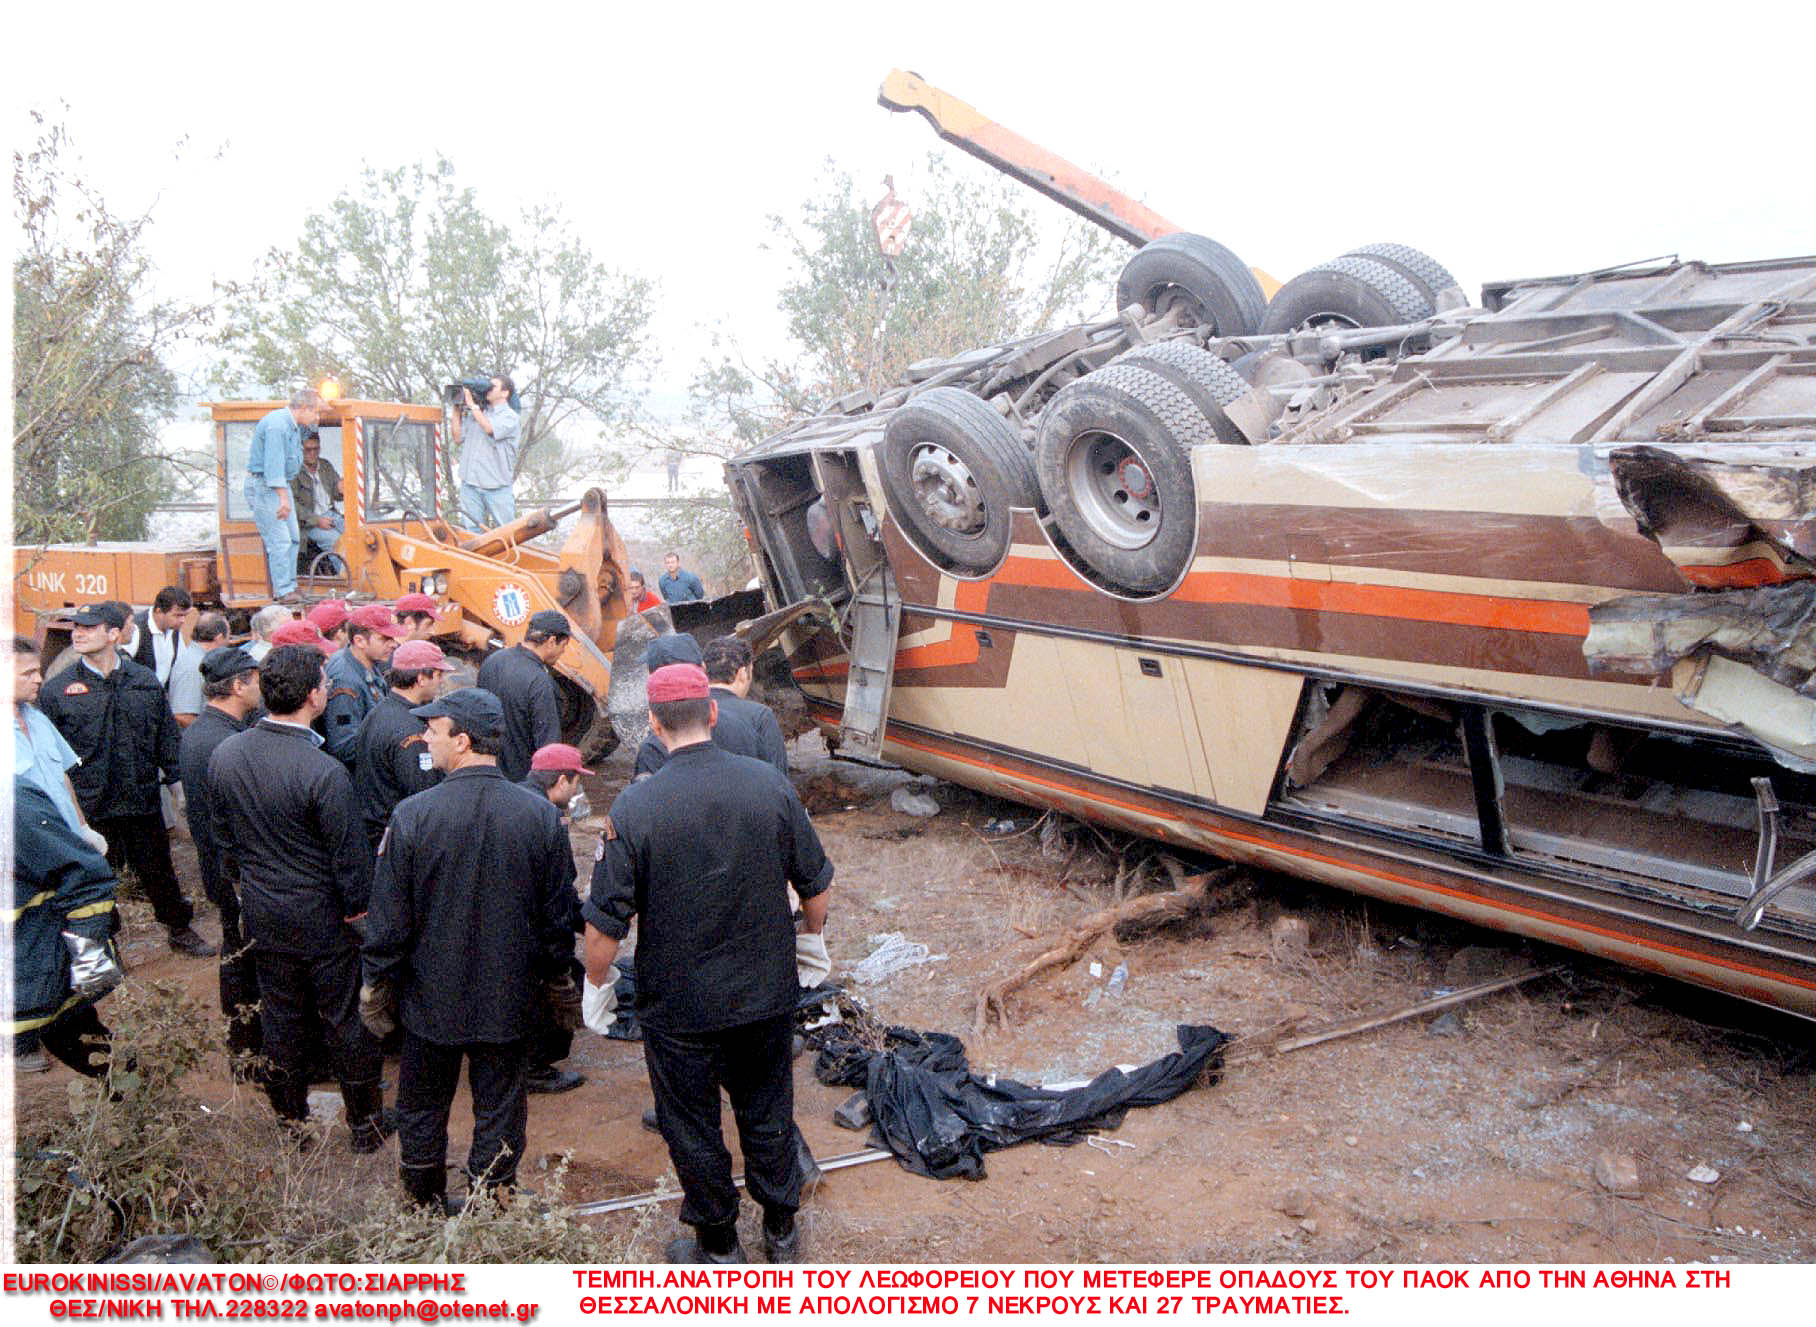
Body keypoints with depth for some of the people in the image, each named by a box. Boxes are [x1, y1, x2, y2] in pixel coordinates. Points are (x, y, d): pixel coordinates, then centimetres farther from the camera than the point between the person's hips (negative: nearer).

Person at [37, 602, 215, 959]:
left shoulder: (145, 681, 3)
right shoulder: (57, 689, -3)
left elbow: (168, 736, 9)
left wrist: (176, 778, 4)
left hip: (144, 804, 2)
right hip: (87, 809, -2)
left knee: (159, 872, 15)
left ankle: (180, 929, 33)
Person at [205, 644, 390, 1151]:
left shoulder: (224, 754, -8)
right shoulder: (324, 772, -28)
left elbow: (224, 837, 6)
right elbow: (349, 856, -20)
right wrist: (357, 909, -3)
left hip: (262, 914, 5)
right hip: (321, 918, -5)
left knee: (280, 1015, 20)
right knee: (344, 1019, 11)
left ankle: (290, 1118, 36)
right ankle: (366, 1122, 26)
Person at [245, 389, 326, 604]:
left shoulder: (294, 426, 11)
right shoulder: (276, 425, -20)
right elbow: (274, 463, -25)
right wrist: (283, 497, -27)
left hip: (280, 484, 10)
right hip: (263, 486, -10)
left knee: (293, 538, 9)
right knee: (279, 539, -12)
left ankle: (288, 586, 16)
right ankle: (283, 591, -11)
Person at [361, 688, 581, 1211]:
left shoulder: (412, 815, -18)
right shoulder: (541, 815, -11)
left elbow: (388, 917, -10)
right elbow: (558, 916, -2)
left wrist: (376, 985, 6)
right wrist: (560, 983, 12)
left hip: (432, 998, -1)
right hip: (510, 1002, 1)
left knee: (422, 1111, 20)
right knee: (499, 1118, 15)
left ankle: (423, 1212, 36)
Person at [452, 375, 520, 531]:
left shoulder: (509, 416, -1)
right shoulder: (477, 413, 15)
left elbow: (489, 428, -19)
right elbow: (458, 439, 12)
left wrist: (472, 405, -9)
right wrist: (457, 410, 9)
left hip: (497, 487, -5)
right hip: (470, 484, 5)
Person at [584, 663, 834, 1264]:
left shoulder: (634, 806, -19)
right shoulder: (771, 785, -11)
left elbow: (606, 919, -14)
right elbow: (815, 885, -1)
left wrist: (596, 984, 4)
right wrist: (813, 940, 19)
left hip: (678, 1007, -3)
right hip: (767, 993, 3)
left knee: (692, 1128, 17)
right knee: (768, 1113, 22)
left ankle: (717, 1245, 34)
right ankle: (782, 1231, 39)